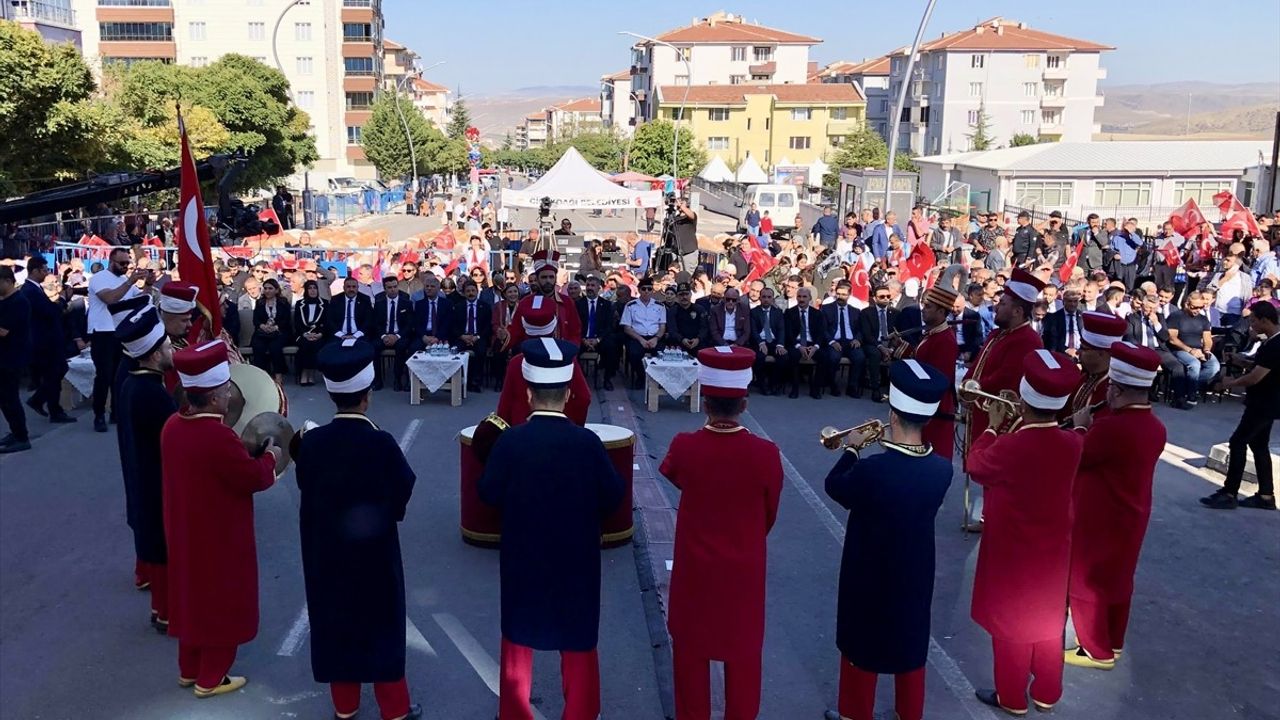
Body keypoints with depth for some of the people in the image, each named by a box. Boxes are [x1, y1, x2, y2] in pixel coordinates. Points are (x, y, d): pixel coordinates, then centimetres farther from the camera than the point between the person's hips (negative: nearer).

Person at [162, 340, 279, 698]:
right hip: (220, 539, -8)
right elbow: (254, 478, -19)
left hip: (187, 534, 8)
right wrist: (270, 457, -1)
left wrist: (246, 454, 12)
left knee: (194, 596, 22)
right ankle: (210, 679, 23)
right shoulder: (219, 437, -30)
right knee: (221, 604, 9)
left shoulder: (173, 425, -3)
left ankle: (189, 670, 37)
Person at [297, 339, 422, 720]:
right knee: (382, 624, 12)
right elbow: (404, 490, -12)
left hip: (327, 552, 3)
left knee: (336, 621, 17)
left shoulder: (311, 441, -12)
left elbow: (306, 487, -1)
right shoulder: (381, 443, -22)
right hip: (374, 552, -3)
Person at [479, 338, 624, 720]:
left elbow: (488, 494, -7)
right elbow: (613, 497, -8)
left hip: (523, 555, 1)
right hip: (576, 557, 0)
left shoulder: (510, 440, -15)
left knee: (519, 636, 18)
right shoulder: (587, 441, -16)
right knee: (578, 640, 15)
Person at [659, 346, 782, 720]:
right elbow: (770, 514, -3)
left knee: (691, 648, 18)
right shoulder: (766, 454, -19)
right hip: (745, 569, 0)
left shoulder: (683, 446, -19)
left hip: (695, 569, 0)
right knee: (742, 651, 17)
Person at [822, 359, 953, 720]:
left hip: (869, 579, -4)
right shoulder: (942, 469, -14)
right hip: (915, 577, 4)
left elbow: (835, 487, -9)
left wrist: (852, 449, 4)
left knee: (861, 648, 17)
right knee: (911, 648, 22)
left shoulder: (871, 469, -29)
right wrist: (894, 447, 3)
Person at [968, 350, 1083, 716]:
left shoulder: (1009, 446, -30)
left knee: (1011, 624, 14)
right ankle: (1046, 693, 38)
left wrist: (993, 426, 1)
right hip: (1053, 549, 5)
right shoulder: (1073, 443, -13)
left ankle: (1011, 698, 30)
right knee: (1048, 621, 22)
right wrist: (1021, 424, 3)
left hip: (1012, 551, -5)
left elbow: (976, 465, -9)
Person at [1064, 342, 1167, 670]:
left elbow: (1074, 458, -17)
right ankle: (1114, 643, 37)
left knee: (1087, 581, 9)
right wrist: (1096, 427, 2)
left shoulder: (1110, 427, -30)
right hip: (1130, 517, 8)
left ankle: (1097, 651, 20)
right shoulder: (1155, 426, -3)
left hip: (1098, 519, -8)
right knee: (1117, 579, 22)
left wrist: (1082, 426, -3)